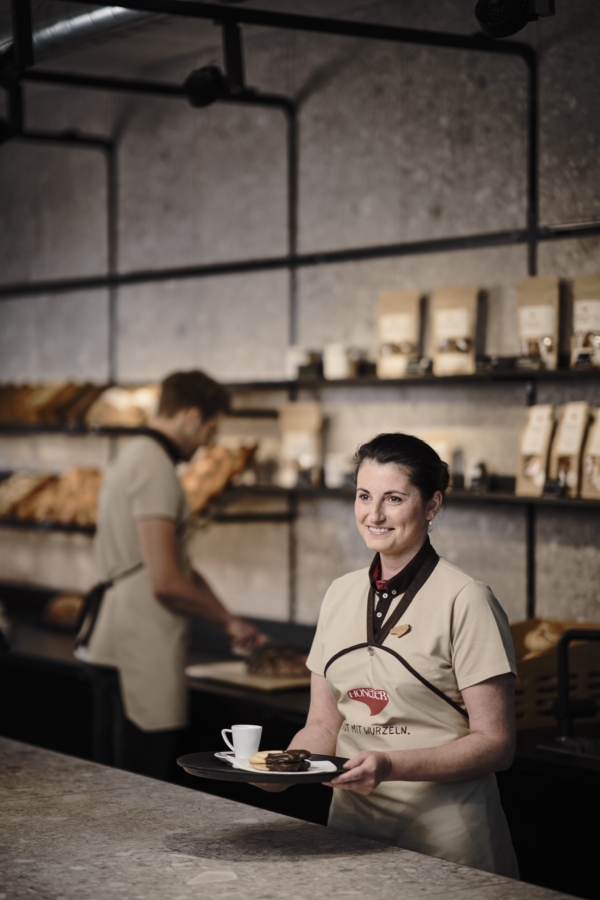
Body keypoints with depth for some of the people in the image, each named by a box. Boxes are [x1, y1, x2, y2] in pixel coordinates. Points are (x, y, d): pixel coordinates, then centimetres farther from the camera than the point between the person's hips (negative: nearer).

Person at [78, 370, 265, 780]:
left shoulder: (135, 457, 17)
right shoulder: (155, 467, -16)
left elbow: (179, 566, 22)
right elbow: (166, 581, -20)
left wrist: (229, 621, 18)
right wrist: (228, 620, -6)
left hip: (117, 650, 10)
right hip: (142, 657, -10)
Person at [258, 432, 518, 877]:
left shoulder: (465, 600, -13)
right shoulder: (341, 594, 7)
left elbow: (495, 743, -14)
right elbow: (324, 724, 11)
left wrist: (390, 766, -26)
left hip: (444, 840, -5)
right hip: (352, 823, 6)